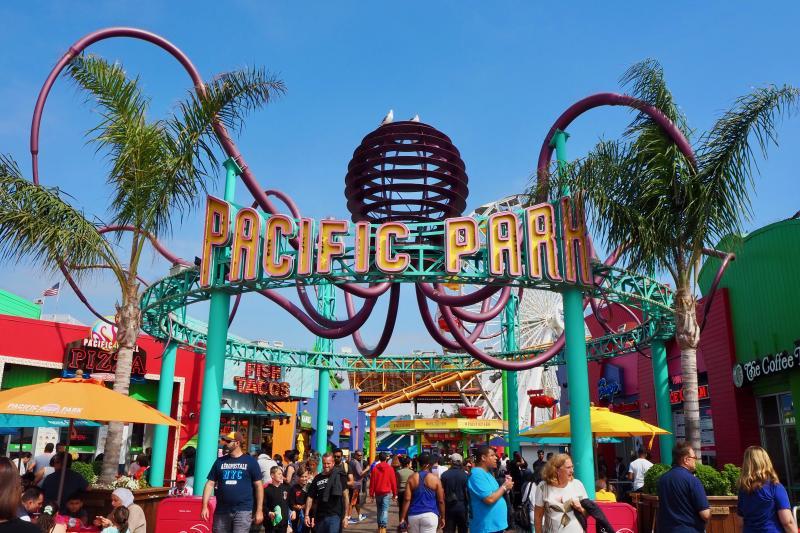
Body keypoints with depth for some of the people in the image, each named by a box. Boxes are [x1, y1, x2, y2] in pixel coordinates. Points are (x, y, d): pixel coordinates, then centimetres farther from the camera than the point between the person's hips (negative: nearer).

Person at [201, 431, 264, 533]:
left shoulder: (250, 461, 0)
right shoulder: (220, 461, 9)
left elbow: (258, 486, 1)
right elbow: (210, 484, 7)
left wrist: (259, 510, -3)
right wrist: (204, 506, -4)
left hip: (243, 511, -3)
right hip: (221, 511, 3)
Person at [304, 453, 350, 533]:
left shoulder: (339, 476, -4)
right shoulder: (317, 478, 6)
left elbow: (345, 496, -5)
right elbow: (310, 497, 8)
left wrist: (346, 516, -10)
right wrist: (307, 515, 0)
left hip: (335, 515, -4)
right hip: (320, 517, 4)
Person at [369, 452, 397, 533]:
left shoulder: (375, 468, 0)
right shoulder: (390, 468, -4)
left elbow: (372, 482, 1)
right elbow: (393, 482, -2)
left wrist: (371, 493, 7)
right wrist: (394, 494, 6)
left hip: (377, 493, 3)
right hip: (387, 493, -3)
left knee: (379, 510, 17)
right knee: (385, 510, -5)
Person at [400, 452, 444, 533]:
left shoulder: (412, 478, 3)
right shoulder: (435, 479, -2)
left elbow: (407, 499, -2)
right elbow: (441, 501, 1)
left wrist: (403, 518, 0)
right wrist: (442, 517, 12)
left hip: (413, 515, 3)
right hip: (430, 515, -3)